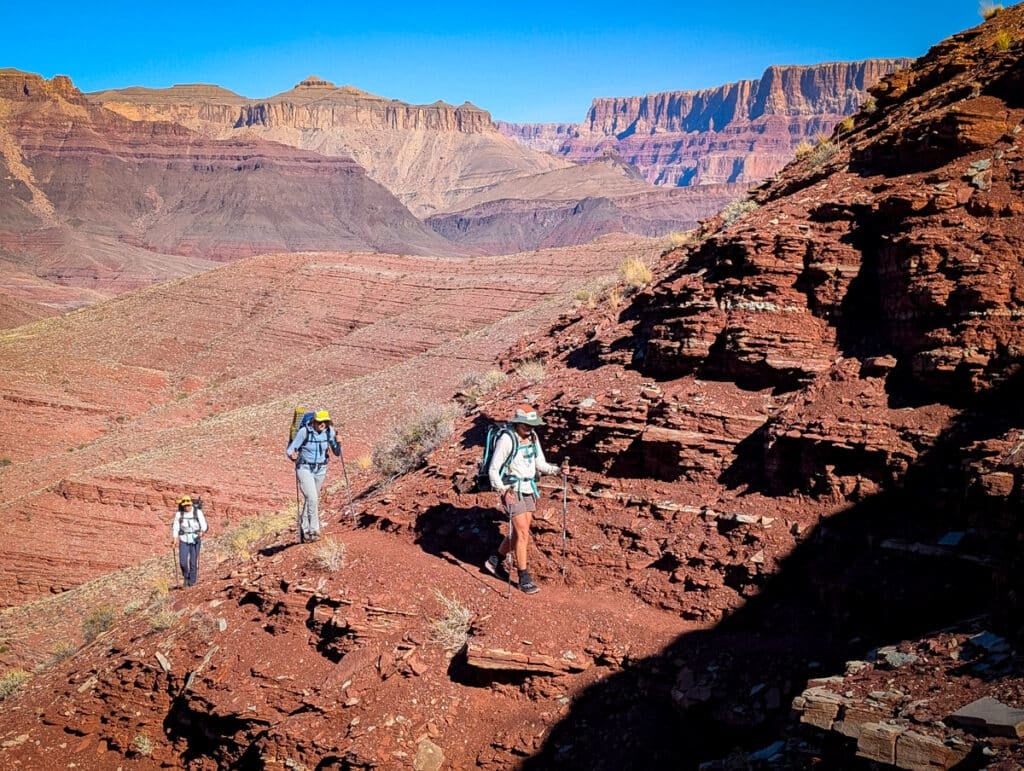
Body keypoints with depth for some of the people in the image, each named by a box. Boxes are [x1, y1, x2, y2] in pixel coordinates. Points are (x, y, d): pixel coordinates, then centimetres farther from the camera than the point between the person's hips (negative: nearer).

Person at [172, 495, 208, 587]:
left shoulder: (198, 512, -8)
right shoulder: (179, 514, -3)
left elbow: (203, 524, -8)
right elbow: (175, 527, 2)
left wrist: (202, 532, -28)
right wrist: (175, 538, -12)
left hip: (195, 539, -1)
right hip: (183, 540, 1)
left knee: (193, 561, -2)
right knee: (183, 561, -7)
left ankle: (192, 581, 13)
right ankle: (186, 576, 22)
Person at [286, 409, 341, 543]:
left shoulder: (329, 431, -8)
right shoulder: (304, 431, -18)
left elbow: (337, 453, -1)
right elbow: (290, 449, -12)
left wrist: (338, 443, -20)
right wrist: (293, 455, -34)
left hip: (320, 470, 4)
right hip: (305, 469, -4)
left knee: (311, 500, 14)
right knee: (312, 498, -19)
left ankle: (304, 531, 29)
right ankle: (314, 530, -11)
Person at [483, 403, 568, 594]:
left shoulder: (533, 437, 4)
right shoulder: (507, 439, -18)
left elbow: (540, 464, 10)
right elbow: (493, 470, -18)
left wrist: (559, 470, -8)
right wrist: (502, 491, -31)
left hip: (528, 490, 8)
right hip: (512, 491, -8)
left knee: (520, 532, 15)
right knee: (522, 534, -10)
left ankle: (495, 561, 36)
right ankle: (524, 579, -1)